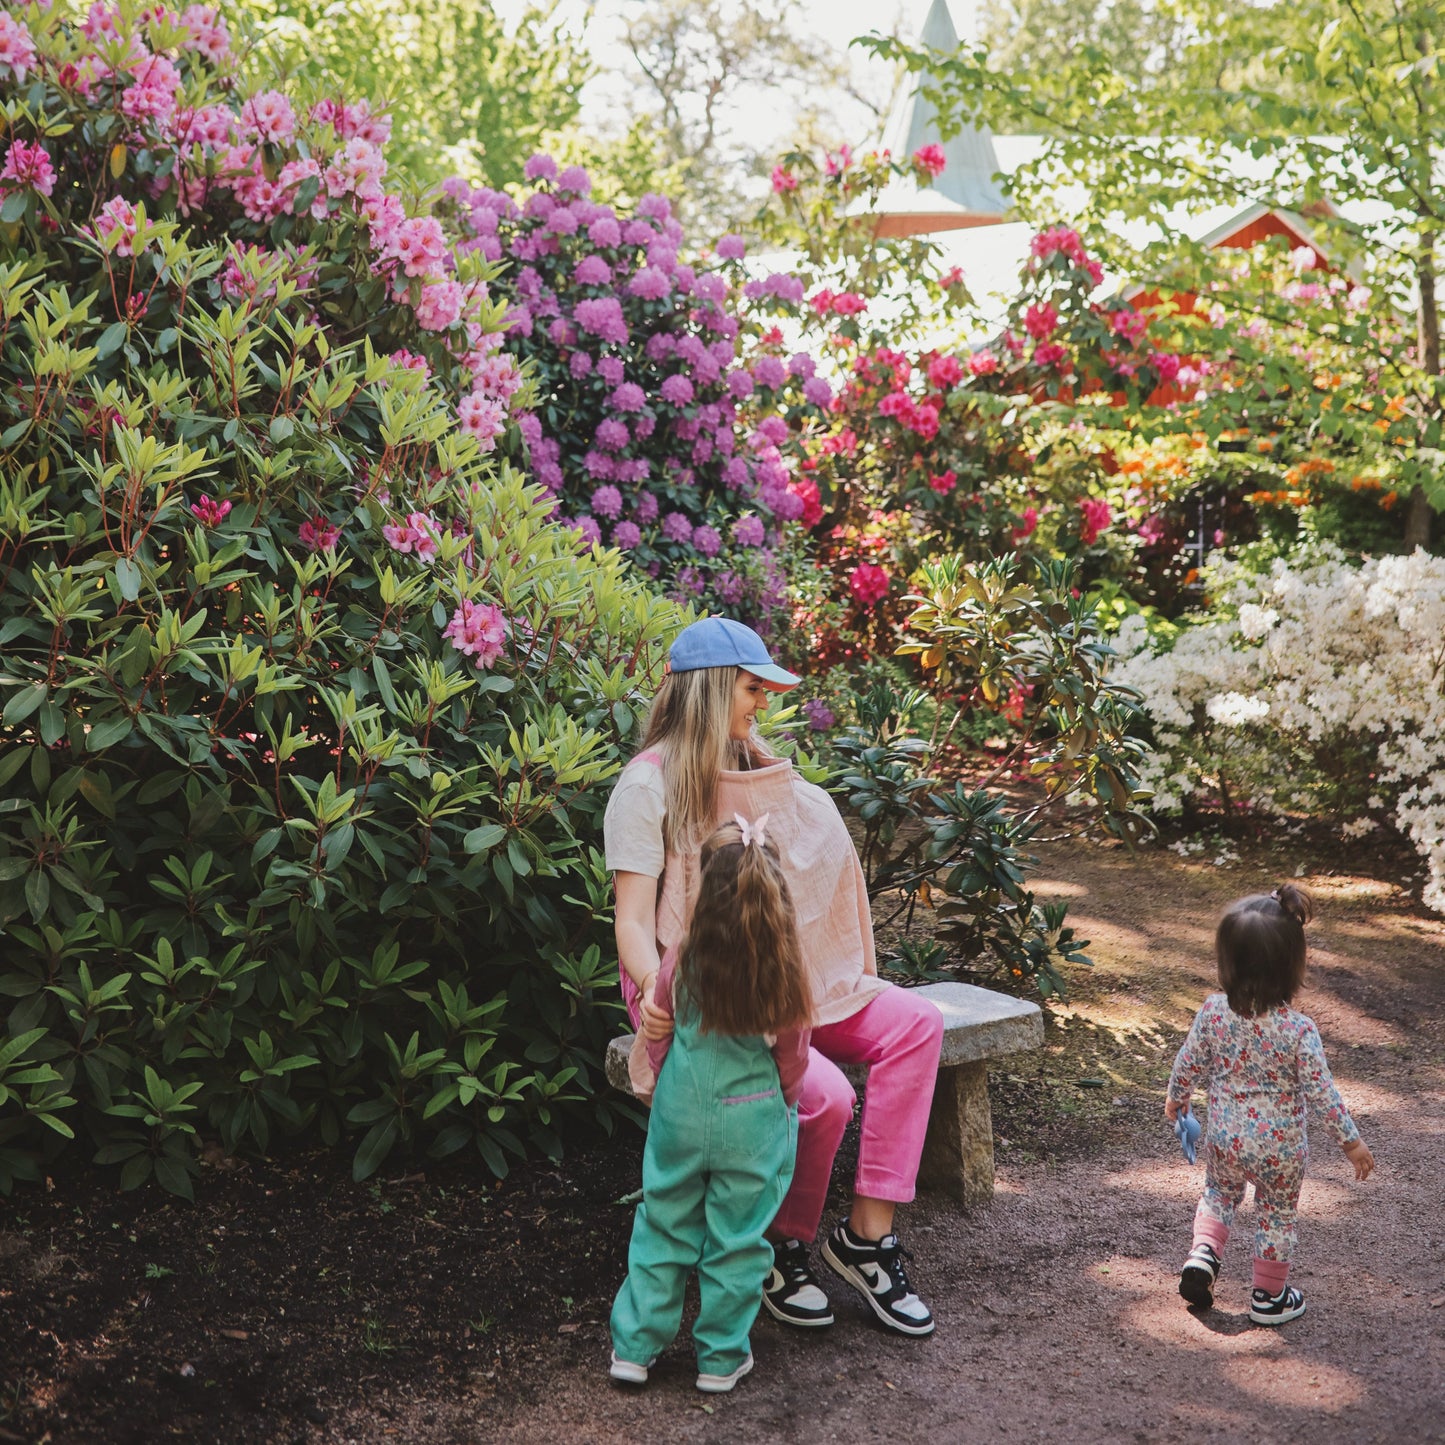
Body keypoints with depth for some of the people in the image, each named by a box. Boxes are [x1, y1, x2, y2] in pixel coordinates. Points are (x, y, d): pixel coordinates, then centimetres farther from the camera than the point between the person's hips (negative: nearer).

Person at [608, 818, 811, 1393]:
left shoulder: (682, 962, -12)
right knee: (737, 1240, 11)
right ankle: (722, 1357, 20)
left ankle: (634, 1346, 20)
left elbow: (656, 1039, 2)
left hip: (680, 1116, 1)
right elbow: (793, 1056, -2)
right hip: (753, 1120, -1)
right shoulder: (783, 970, -15)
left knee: (663, 1229, 14)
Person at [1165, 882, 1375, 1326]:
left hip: (1224, 1139, 2)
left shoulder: (1213, 1012, -16)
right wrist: (1351, 1142, -5)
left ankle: (1203, 1252, 10)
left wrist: (1176, 1098, 18)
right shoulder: (1299, 1030, -24)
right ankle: (1269, 1297, 30)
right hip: (1280, 1148, -2)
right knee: (1277, 1217, 18)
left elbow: (1189, 1064, -3)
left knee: (1218, 1193, 29)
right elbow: (1320, 1091, -18)